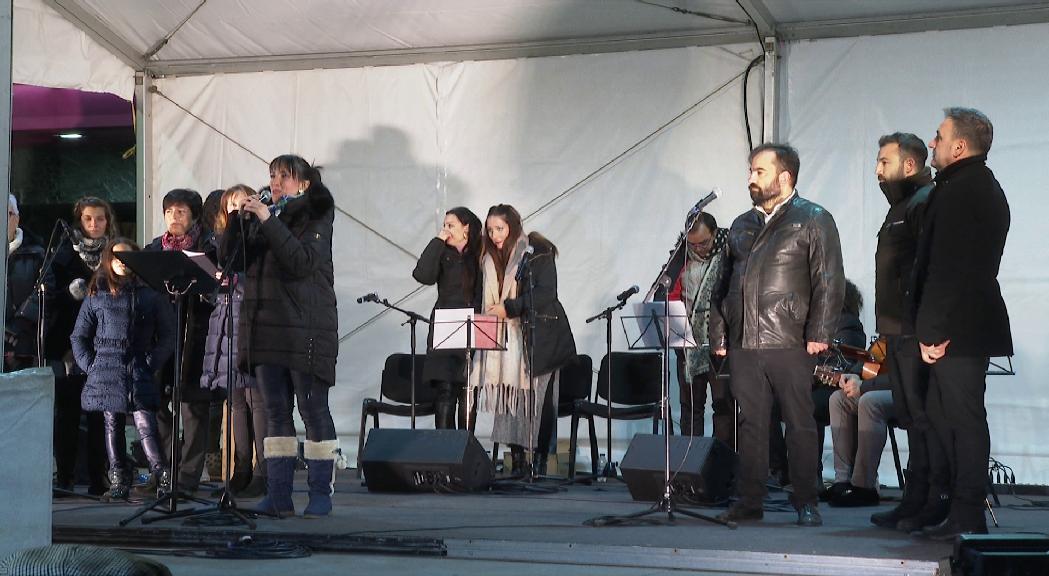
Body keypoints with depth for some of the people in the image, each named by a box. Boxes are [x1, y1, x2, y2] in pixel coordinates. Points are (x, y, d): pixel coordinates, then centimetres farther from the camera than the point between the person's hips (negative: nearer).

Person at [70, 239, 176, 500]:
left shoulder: (150, 294, 6)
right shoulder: (96, 295, 11)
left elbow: (168, 335, 5)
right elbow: (79, 336, 15)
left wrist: (152, 363, -4)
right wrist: (90, 365, 3)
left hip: (139, 371, -2)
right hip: (107, 371, 2)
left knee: (146, 424, -13)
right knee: (112, 425, 5)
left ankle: (163, 478, -14)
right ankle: (118, 480, 10)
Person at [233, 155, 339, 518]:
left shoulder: (315, 217, -1)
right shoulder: (260, 219, 15)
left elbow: (303, 262, -18)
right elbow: (229, 257, 6)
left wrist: (269, 222, -19)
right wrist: (237, 218, -8)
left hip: (305, 330, -6)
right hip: (266, 328, 6)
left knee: (313, 409, -2)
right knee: (275, 413, 6)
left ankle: (321, 494, 3)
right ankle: (279, 496, 8)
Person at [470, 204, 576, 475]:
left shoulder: (537, 251, -5)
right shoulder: (489, 259, 14)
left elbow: (545, 293, -14)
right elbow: (486, 298, 21)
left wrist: (508, 308, -17)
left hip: (538, 338, -5)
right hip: (506, 340, 5)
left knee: (539, 400, -4)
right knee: (508, 399, -4)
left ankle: (540, 461, 0)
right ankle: (517, 461, -1)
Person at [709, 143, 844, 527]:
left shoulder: (814, 220, 1)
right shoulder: (742, 227, 20)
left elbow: (829, 282, -6)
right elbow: (725, 286, 22)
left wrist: (819, 334, -14)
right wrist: (719, 335, 14)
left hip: (789, 344, -6)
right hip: (744, 344, 6)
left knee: (800, 424, -1)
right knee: (750, 424, 7)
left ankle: (806, 504, 5)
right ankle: (750, 501, 12)